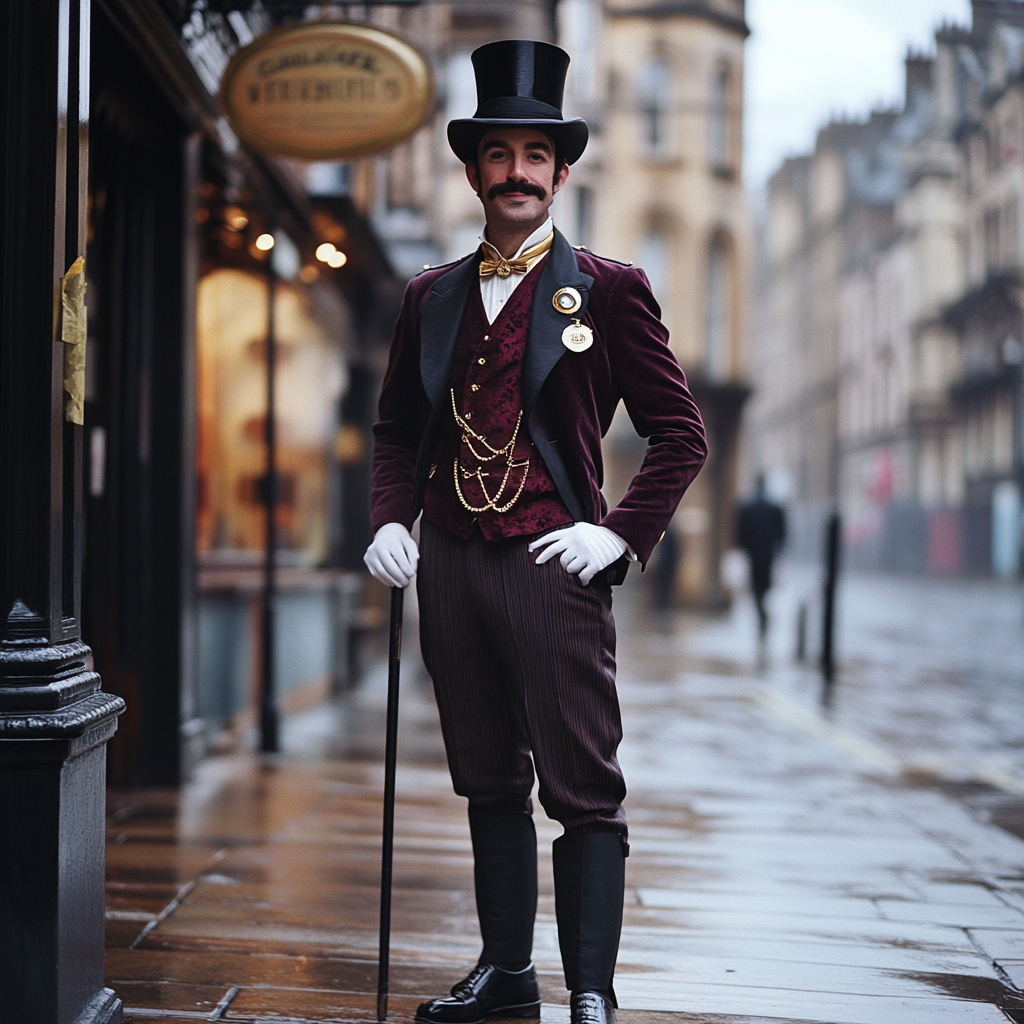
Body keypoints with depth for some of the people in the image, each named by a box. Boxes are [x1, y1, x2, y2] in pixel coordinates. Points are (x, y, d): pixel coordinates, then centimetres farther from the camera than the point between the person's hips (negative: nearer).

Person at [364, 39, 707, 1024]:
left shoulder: (607, 290, 1)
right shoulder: (431, 296, 14)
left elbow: (680, 433, 2)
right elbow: (395, 426, 21)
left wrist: (620, 534, -8)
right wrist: (391, 519, 5)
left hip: (551, 563, -5)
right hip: (449, 563, 5)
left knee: (582, 789, -3)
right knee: (489, 783, 13)